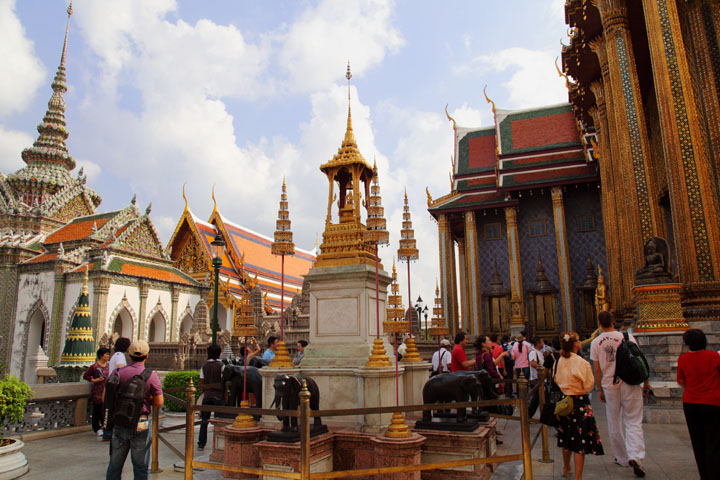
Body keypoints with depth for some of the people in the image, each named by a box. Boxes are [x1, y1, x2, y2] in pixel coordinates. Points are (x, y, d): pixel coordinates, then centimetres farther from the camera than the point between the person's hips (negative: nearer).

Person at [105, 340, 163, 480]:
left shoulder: (118, 373, -3)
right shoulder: (151, 376, -10)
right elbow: (159, 403, -7)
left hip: (119, 423, 3)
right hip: (141, 424, -3)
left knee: (115, 464, 17)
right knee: (141, 466, 8)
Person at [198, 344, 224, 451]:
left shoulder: (204, 366, 5)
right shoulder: (221, 365, -8)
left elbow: (202, 383, 7)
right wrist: (226, 396, -2)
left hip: (207, 395, 4)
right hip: (218, 396, -4)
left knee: (204, 421, 10)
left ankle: (201, 444, 12)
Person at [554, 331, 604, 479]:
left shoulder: (561, 361, 0)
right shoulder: (581, 362, -19)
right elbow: (588, 386, -11)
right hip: (580, 402, -7)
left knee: (567, 436, 22)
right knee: (580, 440, 0)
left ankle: (566, 468, 39)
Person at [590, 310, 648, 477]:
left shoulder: (595, 343, -2)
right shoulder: (627, 337, -8)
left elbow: (597, 370, 0)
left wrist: (599, 389, 9)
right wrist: (646, 382, 7)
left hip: (610, 386, 2)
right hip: (629, 384, -1)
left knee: (614, 424, 14)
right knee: (633, 422, 3)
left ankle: (622, 458, 24)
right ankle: (635, 456, -14)